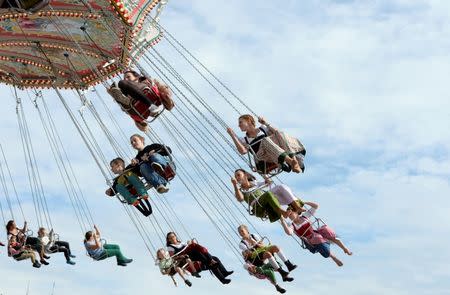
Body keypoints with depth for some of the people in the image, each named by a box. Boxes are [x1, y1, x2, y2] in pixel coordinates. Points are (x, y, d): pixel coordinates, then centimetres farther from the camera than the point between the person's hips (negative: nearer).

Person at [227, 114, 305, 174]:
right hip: (264, 162, -2)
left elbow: (277, 132, 9)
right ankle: (290, 161, -53)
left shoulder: (262, 128, 26)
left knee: (280, 134, -20)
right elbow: (242, 151, -2)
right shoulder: (244, 140, 21)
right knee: (266, 140, -30)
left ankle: (294, 159, -44)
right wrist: (233, 136, -2)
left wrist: (266, 123, 2)